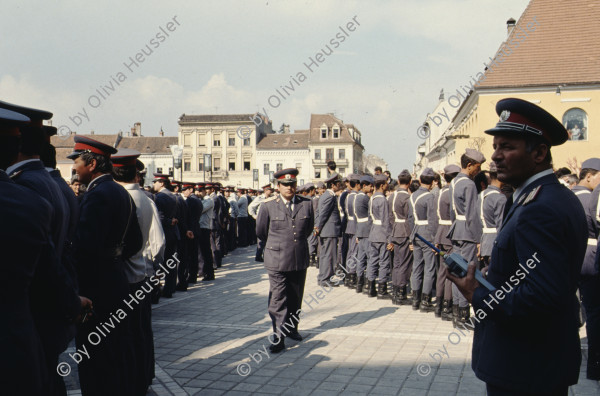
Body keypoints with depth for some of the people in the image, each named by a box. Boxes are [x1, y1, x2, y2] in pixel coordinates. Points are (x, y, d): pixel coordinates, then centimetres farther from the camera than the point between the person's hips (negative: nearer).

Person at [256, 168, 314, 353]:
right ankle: (279, 338, 1)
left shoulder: (307, 204, 2)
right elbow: (261, 232, 8)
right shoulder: (268, 206, -4)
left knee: (295, 298, 15)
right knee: (278, 300, -4)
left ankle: (292, 328, 32)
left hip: (300, 259, 3)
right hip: (277, 260, -3)